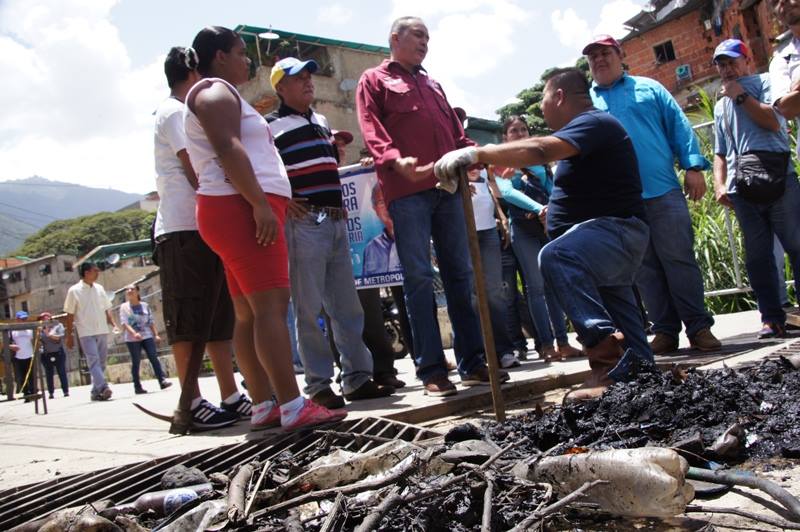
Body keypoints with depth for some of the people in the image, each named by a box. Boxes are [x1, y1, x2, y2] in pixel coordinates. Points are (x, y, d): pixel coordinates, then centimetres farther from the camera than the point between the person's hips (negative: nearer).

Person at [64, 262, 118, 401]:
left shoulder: (99, 288, 11)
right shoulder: (74, 291, -3)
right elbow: (70, 315, -1)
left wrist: (113, 325, 3)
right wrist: (69, 336, -2)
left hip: (102, 331, 5)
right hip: (86, 333, -5)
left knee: (101, 362, 7)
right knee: (94, 361, -14)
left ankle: (96, 391, 14)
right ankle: (103, 387, -23)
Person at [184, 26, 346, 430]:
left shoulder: (218, 94, 29)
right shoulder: (216, 91, -3)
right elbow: (228, 149, -18)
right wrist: (261, 204, -25)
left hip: (240, 211, 11)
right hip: (241, 209, -11)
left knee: (249, 313, 4)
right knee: (271, 306, -17)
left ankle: (263, 405, 5)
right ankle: (293, 407, -20)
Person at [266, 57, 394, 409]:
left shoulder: (321, 122, 20)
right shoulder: (270, 125, 0)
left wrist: (338, 148, 13)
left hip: (336, 220, 7)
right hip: (303, 222, -7)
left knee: (347, 305, 8)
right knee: (309, 309, -3)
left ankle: (357, 378, 14)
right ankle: (318, 385, 4)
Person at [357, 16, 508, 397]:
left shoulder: (431, 84, 29)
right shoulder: (374, 80, 11)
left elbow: (455, 129, 24)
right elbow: (372, 131, -4)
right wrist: (395, 160, -23)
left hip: (447, 187, 6)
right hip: (407, 190, -6)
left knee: (459, 273, 4)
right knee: (419, 277, -7)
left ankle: (472, 362, 9)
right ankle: (431, 369, -4)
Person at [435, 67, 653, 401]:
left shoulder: (593, 123, -13)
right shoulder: (586, 127, 22)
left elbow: (539, 150, -32)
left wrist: (477, 154, -34)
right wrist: (558, 209, 23)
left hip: (617, 230, -12)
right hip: (603, 234, 12)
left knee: (555, 257, -36)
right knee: (613, 309, 14)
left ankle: (605, 346, -39)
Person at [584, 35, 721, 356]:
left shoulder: (648, 88, 14)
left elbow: (679, 126, 7)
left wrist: (693, 166, -5)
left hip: (663, 191, -1)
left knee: (680, 259, -3)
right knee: (645, 268, 5)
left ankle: (699, 326, 4)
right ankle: (665, 330, 13)